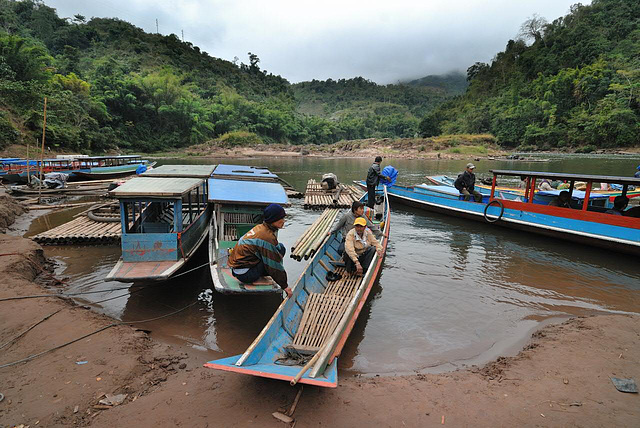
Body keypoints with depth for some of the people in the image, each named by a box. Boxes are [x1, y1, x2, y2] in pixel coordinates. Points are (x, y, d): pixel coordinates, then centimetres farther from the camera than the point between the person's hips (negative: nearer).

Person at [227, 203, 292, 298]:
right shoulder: (267, 237, -21)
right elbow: (274, 265, -17)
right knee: (281, 248, -13)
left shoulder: (260, 227, 7)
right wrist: (285, 286, -6)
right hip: (245, 274, -9)